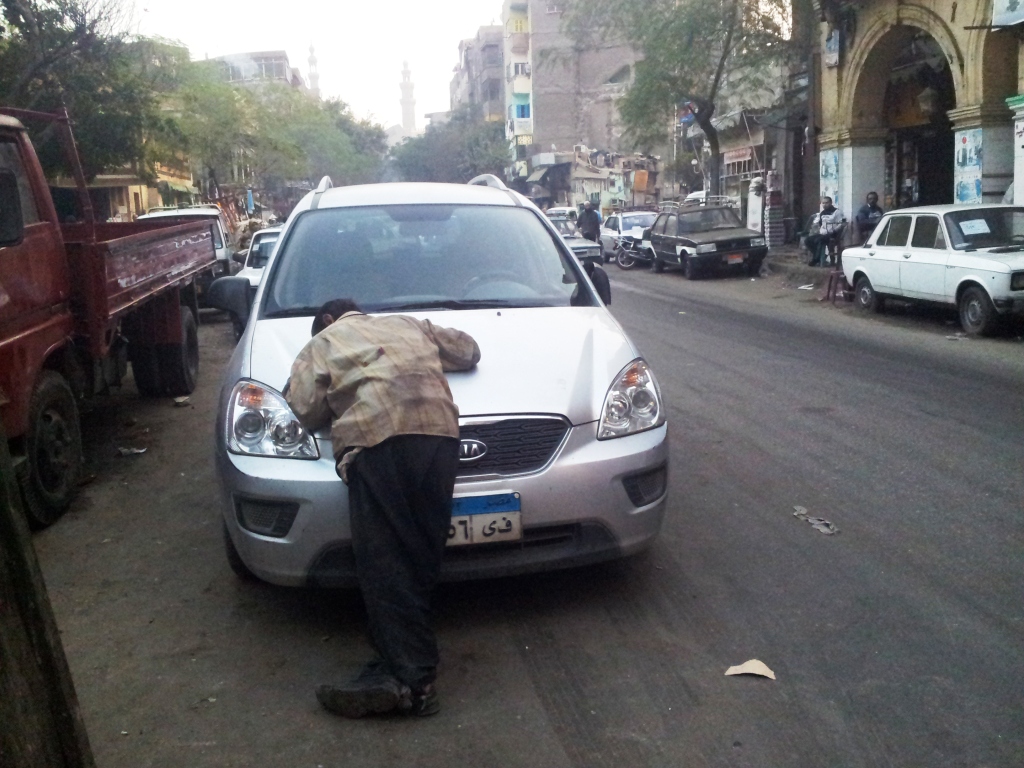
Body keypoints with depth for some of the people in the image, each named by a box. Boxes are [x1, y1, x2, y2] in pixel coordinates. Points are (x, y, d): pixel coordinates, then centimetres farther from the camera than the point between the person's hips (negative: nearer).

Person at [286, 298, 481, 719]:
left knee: (385, 562, -5)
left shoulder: (321, 343, 24)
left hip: (376, 437, -4)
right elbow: (468, 349, 41)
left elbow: (306, 408, 11)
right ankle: (396, 669, 1)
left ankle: (412, 679, -11)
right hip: (439, 428, 4)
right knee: (420, 557, 5)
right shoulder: (410, 325, 34)